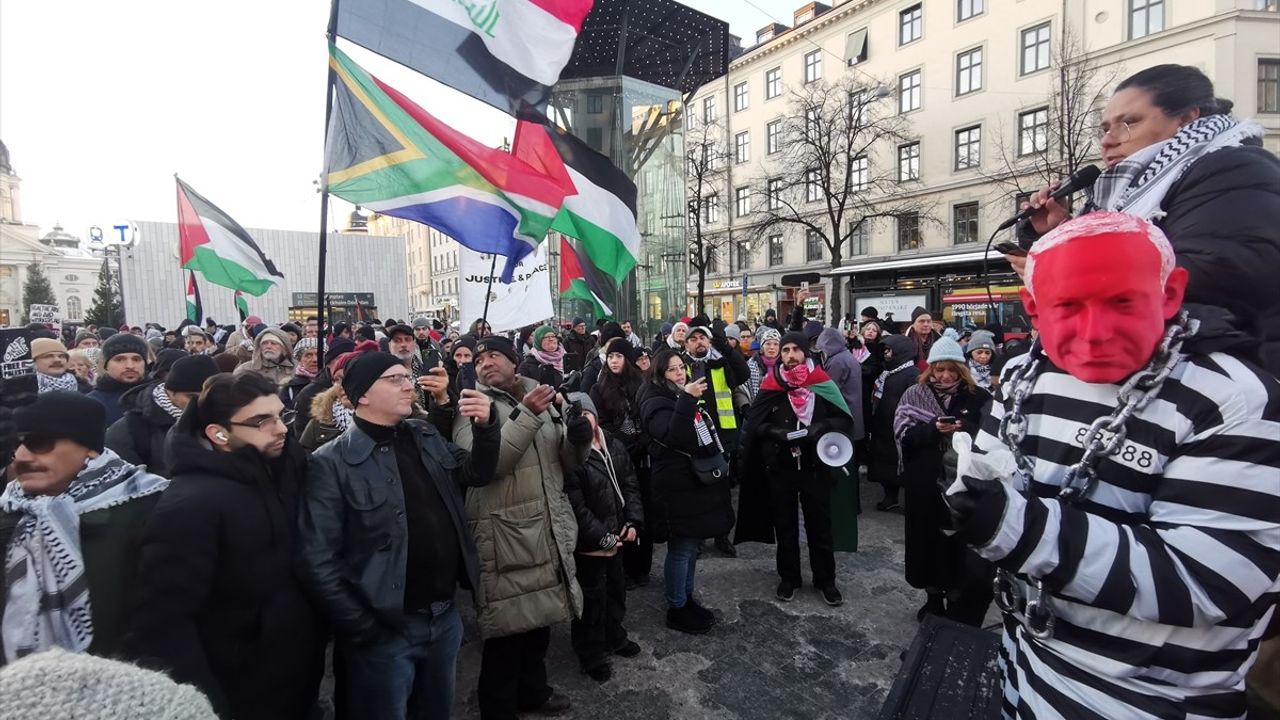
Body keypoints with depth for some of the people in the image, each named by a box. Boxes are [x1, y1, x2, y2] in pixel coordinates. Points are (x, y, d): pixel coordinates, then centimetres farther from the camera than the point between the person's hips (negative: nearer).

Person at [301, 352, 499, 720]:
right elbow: (319, 559, -16)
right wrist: (362, 630, -16)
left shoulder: (426, 436, 4)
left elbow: (476, 474, 12)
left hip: (445, 616, 6)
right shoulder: (333, 463, -14)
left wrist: (485, 426, -7)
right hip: (387, 629, -6)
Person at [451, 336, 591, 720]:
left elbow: (568, 463, 13)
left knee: (540, 616, 21)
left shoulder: (542, 396, 10)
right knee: (508, 627, 5)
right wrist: (526, 415, -27)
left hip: (549, 530, 6)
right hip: (506, 536, -6)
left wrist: (579, 439, -10)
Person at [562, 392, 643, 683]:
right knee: (592, 599, 6)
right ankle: (592, 655, 26)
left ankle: (614, 637, 46)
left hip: (616, 537, 7)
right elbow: (575, 507, -22)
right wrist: (602, 537, -19)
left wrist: (633, 522, -4)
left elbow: (630, 486, 7)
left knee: (616, 590, 23)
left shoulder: (615, 447, 2)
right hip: (589, 544, -7)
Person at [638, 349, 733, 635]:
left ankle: (687, 598, 31)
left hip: (698, 481, 9)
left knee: (692, 544, 17)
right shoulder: (656, 403, -13)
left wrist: (719, 462, 24)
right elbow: (673, 437, -31)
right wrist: (687, 400, -35)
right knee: (681, 548, -1)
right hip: (677, 486, -9)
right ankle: (676, 609, 13)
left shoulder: (684, 397, 15)